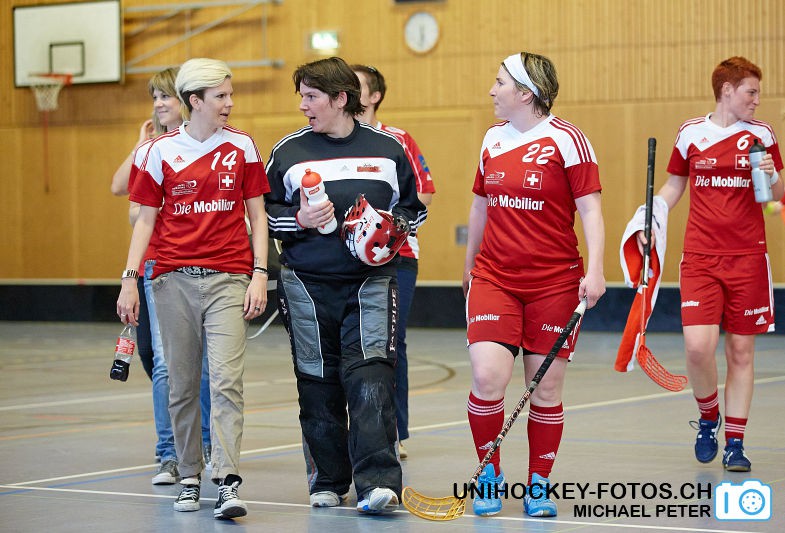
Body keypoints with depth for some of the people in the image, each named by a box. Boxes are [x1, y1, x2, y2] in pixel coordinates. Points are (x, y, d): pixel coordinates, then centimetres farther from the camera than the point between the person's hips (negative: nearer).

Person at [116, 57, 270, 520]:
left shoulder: (242, 146, 4)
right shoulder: (161, 151, 4)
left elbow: (257, 215, 8)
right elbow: (146, 219, 9)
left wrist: (260, 275, -1)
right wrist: (129, 279, 2)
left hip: (229, 278, -1)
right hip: (175, 280, 1)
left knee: (226, 380, -13)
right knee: (182, 385, 6)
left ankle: (228, 482, -18)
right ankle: (190, 477, 16)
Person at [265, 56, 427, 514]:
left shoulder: (387, 148, 5)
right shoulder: (288, 151, 5)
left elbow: (416, 205, 15)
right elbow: (266, 212, 9)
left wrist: (395, 226, -5)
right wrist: (298, 220, -10)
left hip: (371, 281, -1)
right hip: (307, 284, 2)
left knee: (370, 375, -14)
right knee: (318, 382, 5)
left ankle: (378, 482, -17)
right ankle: (328, 480, 19)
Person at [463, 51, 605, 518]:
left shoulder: (566, 140, -6)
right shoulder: (493, 139, 10)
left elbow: (590, 208, -8)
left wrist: (594, 269, -20)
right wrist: (470, 266, 28)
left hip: (554, 283, -3)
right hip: (494, 278, 3)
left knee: (547, 388, 3)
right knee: (487, 377, -13)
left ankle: (538, 486, 18)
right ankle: (489, 473, 7)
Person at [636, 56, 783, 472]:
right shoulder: (691, 133, 4)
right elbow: (673, 186, 16)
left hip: (747, 258, 1)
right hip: (700, 258, -1)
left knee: (741, 351, 3)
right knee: (698, 347, -14)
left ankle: (734, 442, 13)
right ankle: (708, 417, 15)